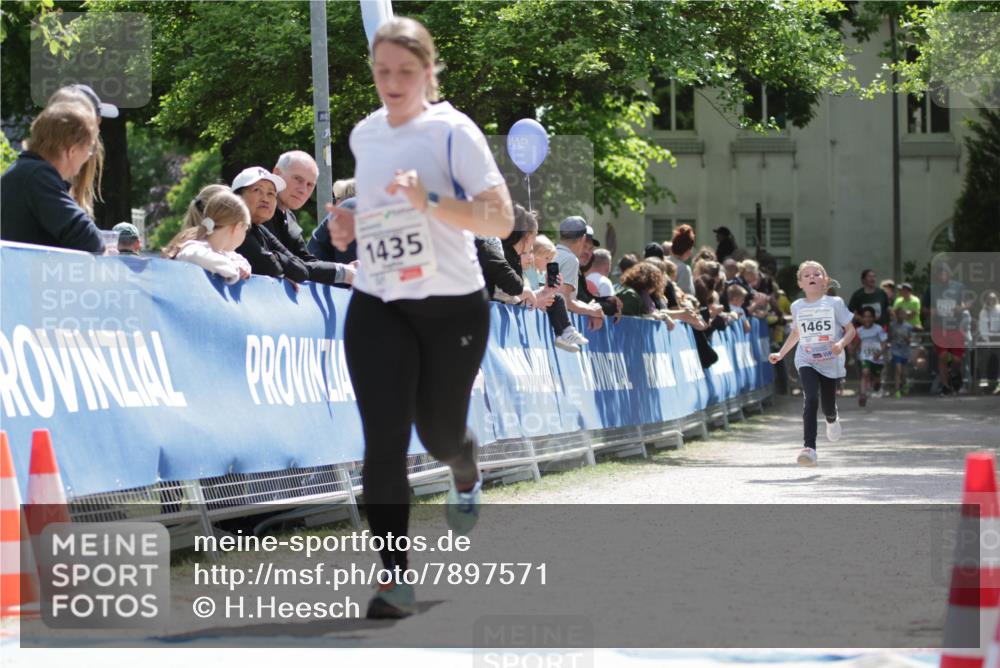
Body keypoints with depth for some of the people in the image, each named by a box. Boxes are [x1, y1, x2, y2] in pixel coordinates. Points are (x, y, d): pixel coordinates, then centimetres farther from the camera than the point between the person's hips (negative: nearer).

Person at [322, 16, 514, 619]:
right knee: (384, 443, -13)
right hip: (377, 306, 3)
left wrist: (429, 203, -31)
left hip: (453, 306, -3)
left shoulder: (453, 131, -11)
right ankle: (395, 575, -10)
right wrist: (351, 225, 3)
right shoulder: (363, 136, 7)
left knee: (440, 433, 13)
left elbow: (501, 220, -17)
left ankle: (467, 480, 51)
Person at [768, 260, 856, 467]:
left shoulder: (834, 303, -3)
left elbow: (850, 329, -1)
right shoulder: (797, 307, 5)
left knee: (828, 405, 9)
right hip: (807, 361, 0)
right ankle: (809, 447, -27)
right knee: (811, 399, -22)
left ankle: (832, 419, 50)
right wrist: (781, 354, 16)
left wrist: (841, 343, -20)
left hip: (831, 362, 0)